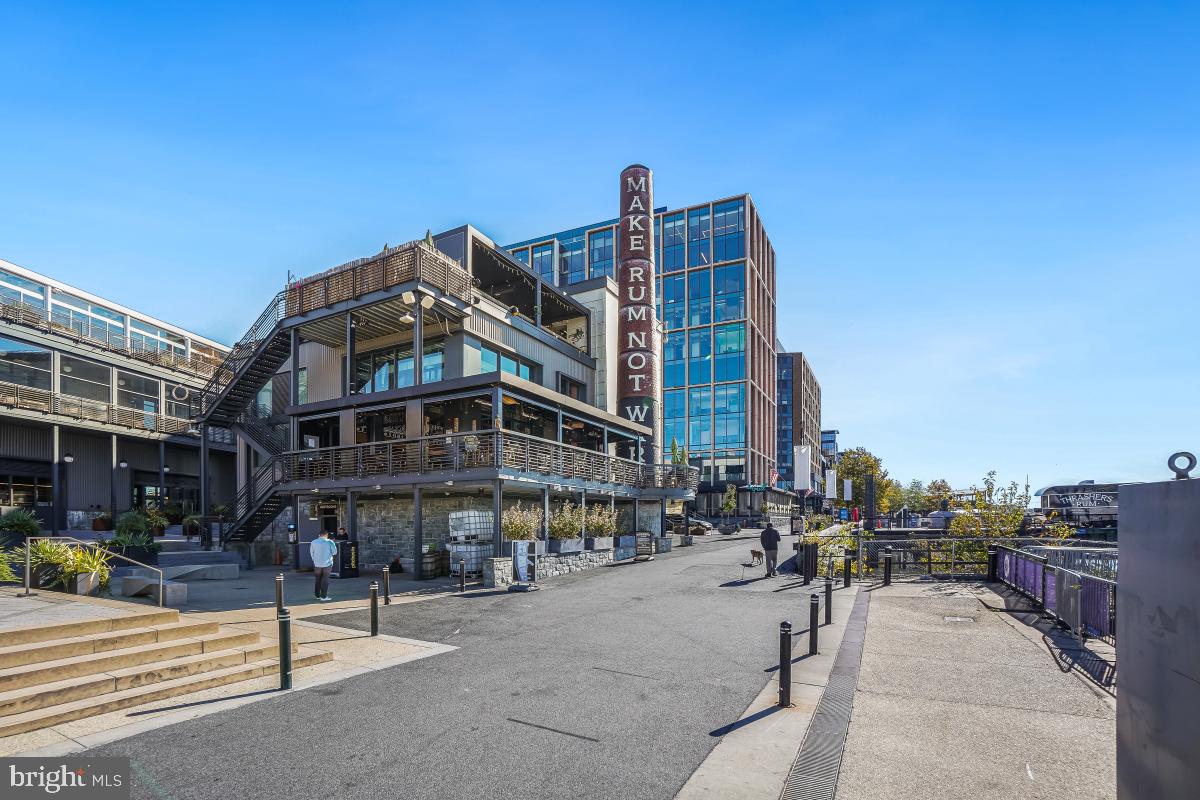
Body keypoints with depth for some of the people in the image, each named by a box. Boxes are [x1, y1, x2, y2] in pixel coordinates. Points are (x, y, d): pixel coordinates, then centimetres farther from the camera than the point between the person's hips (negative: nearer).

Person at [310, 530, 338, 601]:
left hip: (317, 564, 3)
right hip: (327, 564, -3)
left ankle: (318, 595, 20)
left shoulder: (314, 542, -2)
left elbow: (311, 553, 6)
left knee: (318, 580, 16)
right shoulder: (330, 542, -11)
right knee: (325, 580, 5)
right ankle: (324, 596, 3)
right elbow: (334, 552, -5)